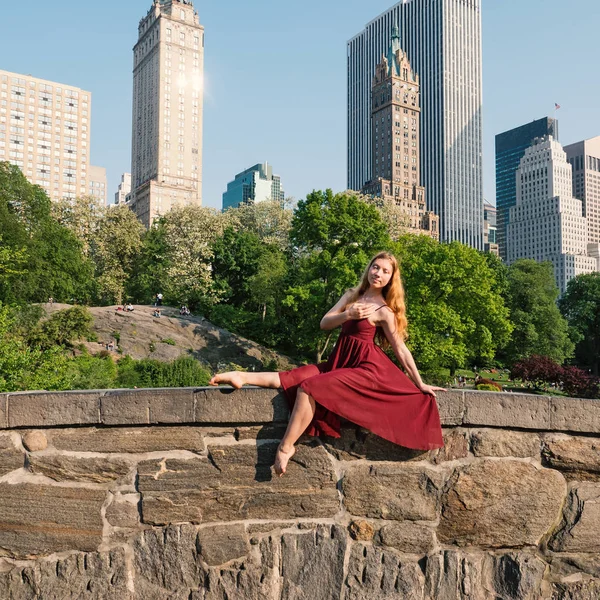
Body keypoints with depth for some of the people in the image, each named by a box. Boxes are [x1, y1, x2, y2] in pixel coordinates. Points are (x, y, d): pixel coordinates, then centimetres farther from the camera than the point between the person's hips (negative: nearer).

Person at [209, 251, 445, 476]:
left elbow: (401, 349, -5)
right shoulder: (352, 295, 10)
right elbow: (324, 323, 2)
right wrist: (347, 315, -17)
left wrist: (420, 384, -4)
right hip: (341, 362, 7)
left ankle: (286, 447, -18)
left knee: (309, 387, -23)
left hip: (367, 368, -6)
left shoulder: (384, 312, -8)